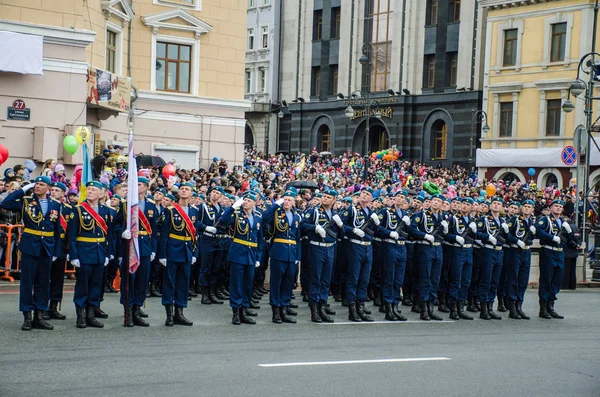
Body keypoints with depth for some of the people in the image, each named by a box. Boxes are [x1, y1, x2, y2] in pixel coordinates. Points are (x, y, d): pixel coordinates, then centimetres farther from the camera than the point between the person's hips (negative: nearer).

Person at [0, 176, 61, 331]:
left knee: (43, 283, 6)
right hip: (29, 247, -3)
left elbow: (57, 230, 10)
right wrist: (23, 190, -12)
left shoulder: (55, 205, 8)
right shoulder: (25, 201, 1)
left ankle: (39, 316, 13)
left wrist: (56, 251, 6)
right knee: (27, 281, 0)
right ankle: (27, 317, 5)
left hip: (47, 249, 3)